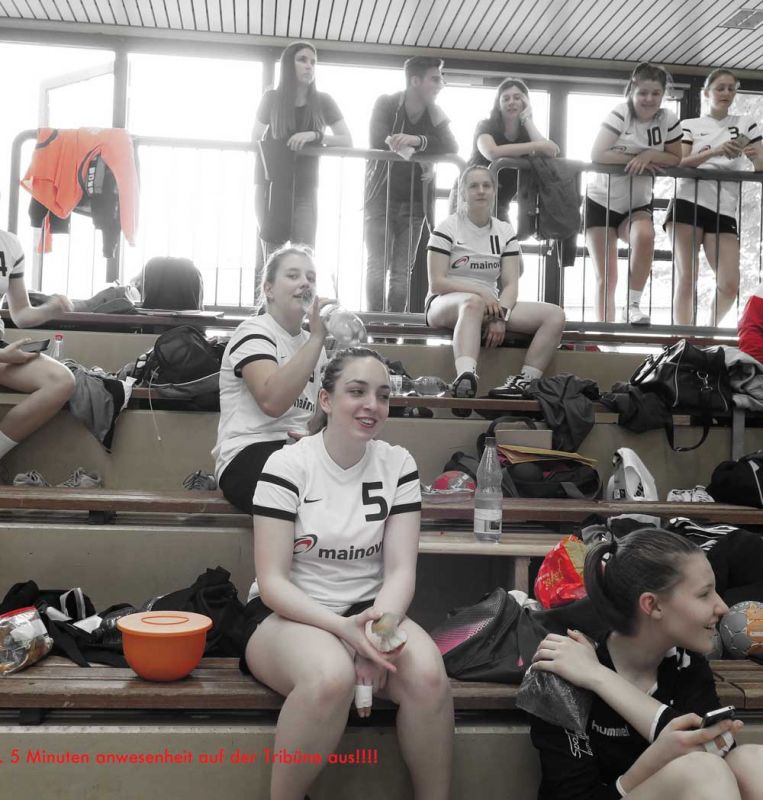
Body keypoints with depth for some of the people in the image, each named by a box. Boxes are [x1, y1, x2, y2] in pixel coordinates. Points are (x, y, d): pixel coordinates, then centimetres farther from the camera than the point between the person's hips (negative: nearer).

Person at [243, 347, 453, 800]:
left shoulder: (398, 465, 1)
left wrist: (377, 627, -25)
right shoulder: (288, 465, -8)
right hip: (287, 615, -3)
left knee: (428, 674, -28)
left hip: (367, 613, 3)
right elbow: (272, 582, -12)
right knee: (332, 675, -36)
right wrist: (343, 629, -27)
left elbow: (400, 571, -4)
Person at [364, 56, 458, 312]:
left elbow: (452, 149, -12)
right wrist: (418, 154, -19)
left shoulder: (434, 113, 5)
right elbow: (378, 143, -20)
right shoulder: (386, 104, -5)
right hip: (381, 198, -3)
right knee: (378, 267, -7)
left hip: (413, 202, 4)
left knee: (402, 272, 2)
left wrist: (418, 141, -29)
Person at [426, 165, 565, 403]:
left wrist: (501, 317, -19)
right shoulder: (447, 228, 0)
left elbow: (510, 284, 2)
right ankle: (465, 377, -62)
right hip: (445, 305, -5)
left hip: (490, 305, 5)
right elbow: (436, 283, -9)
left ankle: (525, 380, -32)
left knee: (555, 315, -16)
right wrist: (481, 292, -21)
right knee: (473, 303, -42)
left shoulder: (505, 232, 12)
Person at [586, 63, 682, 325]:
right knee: (606, 277, -5)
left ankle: (633, 306, -18)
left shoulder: (668, 120, -3)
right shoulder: (620, 114, -14)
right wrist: (634, 158, -20)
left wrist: (648, 155, -18)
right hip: (601, 202, -2)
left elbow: (675, 159, 0)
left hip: (637, 204, 2)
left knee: (645, 236, -31)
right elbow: (597, 155, -22)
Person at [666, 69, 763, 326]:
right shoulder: (690, 125, 13)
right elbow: (679, 164, -3)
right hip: (688, 204, -2)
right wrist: (715, 152, -17)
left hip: (724, 211, 2)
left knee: (730, 285, -10)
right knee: (687, 278, -9)